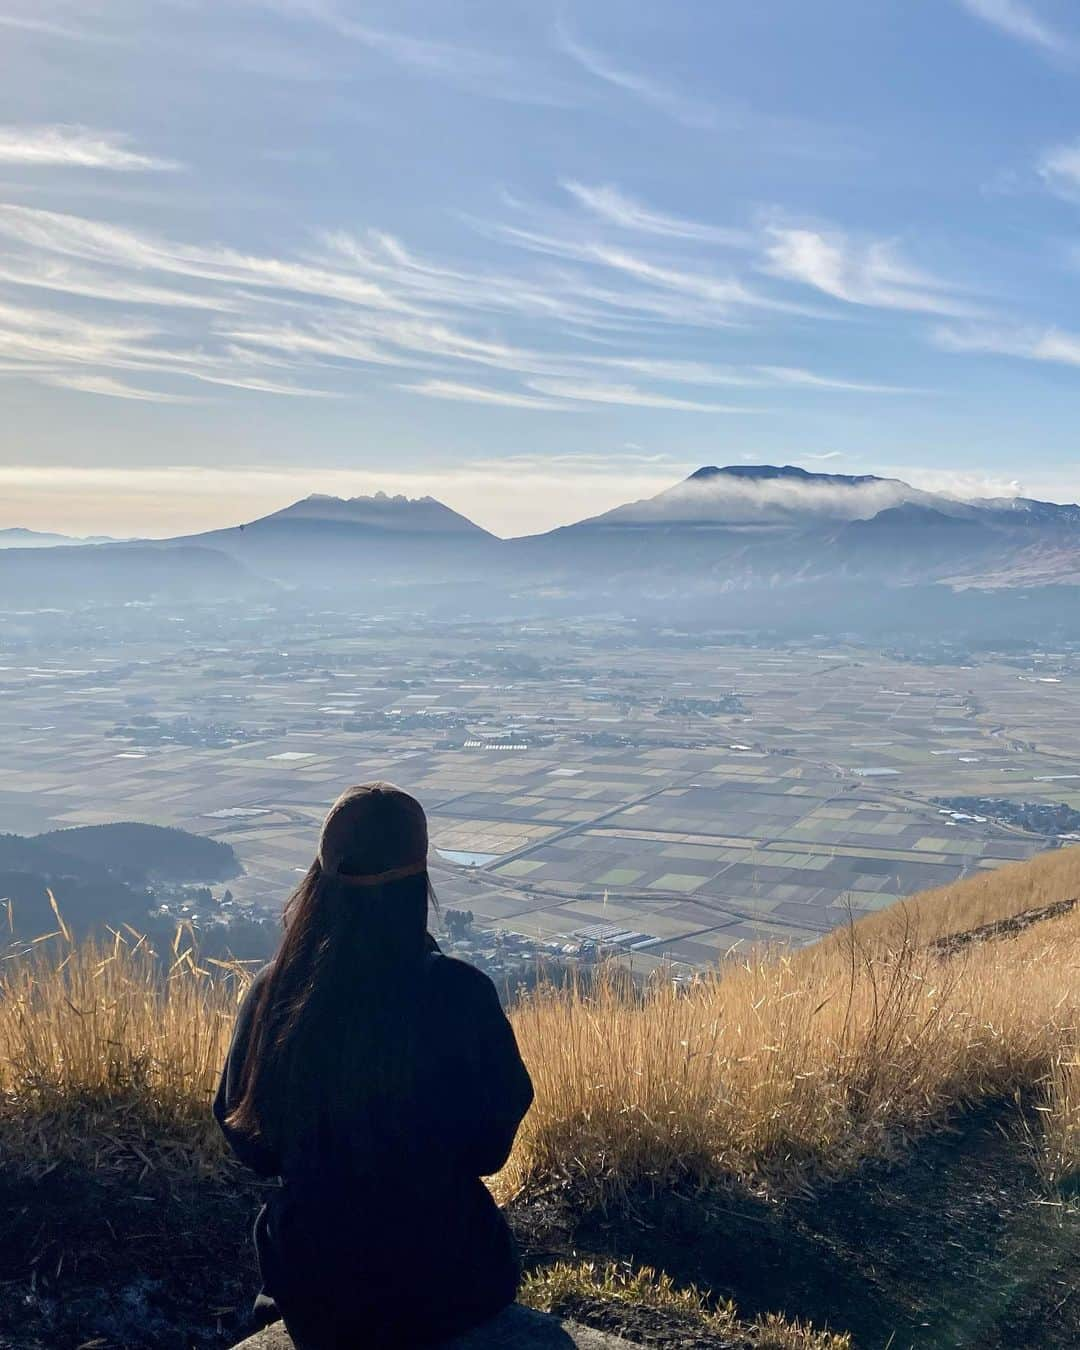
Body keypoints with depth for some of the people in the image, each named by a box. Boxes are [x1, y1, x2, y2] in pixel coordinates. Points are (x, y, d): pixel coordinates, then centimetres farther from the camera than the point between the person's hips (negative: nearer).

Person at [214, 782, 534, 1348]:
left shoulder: (273, 992, -17)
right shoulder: (460, 995, -24)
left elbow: (248, 1141, 0)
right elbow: (490, 1146, -8)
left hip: (314, 1288, 2)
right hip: (444, 1287, -1)